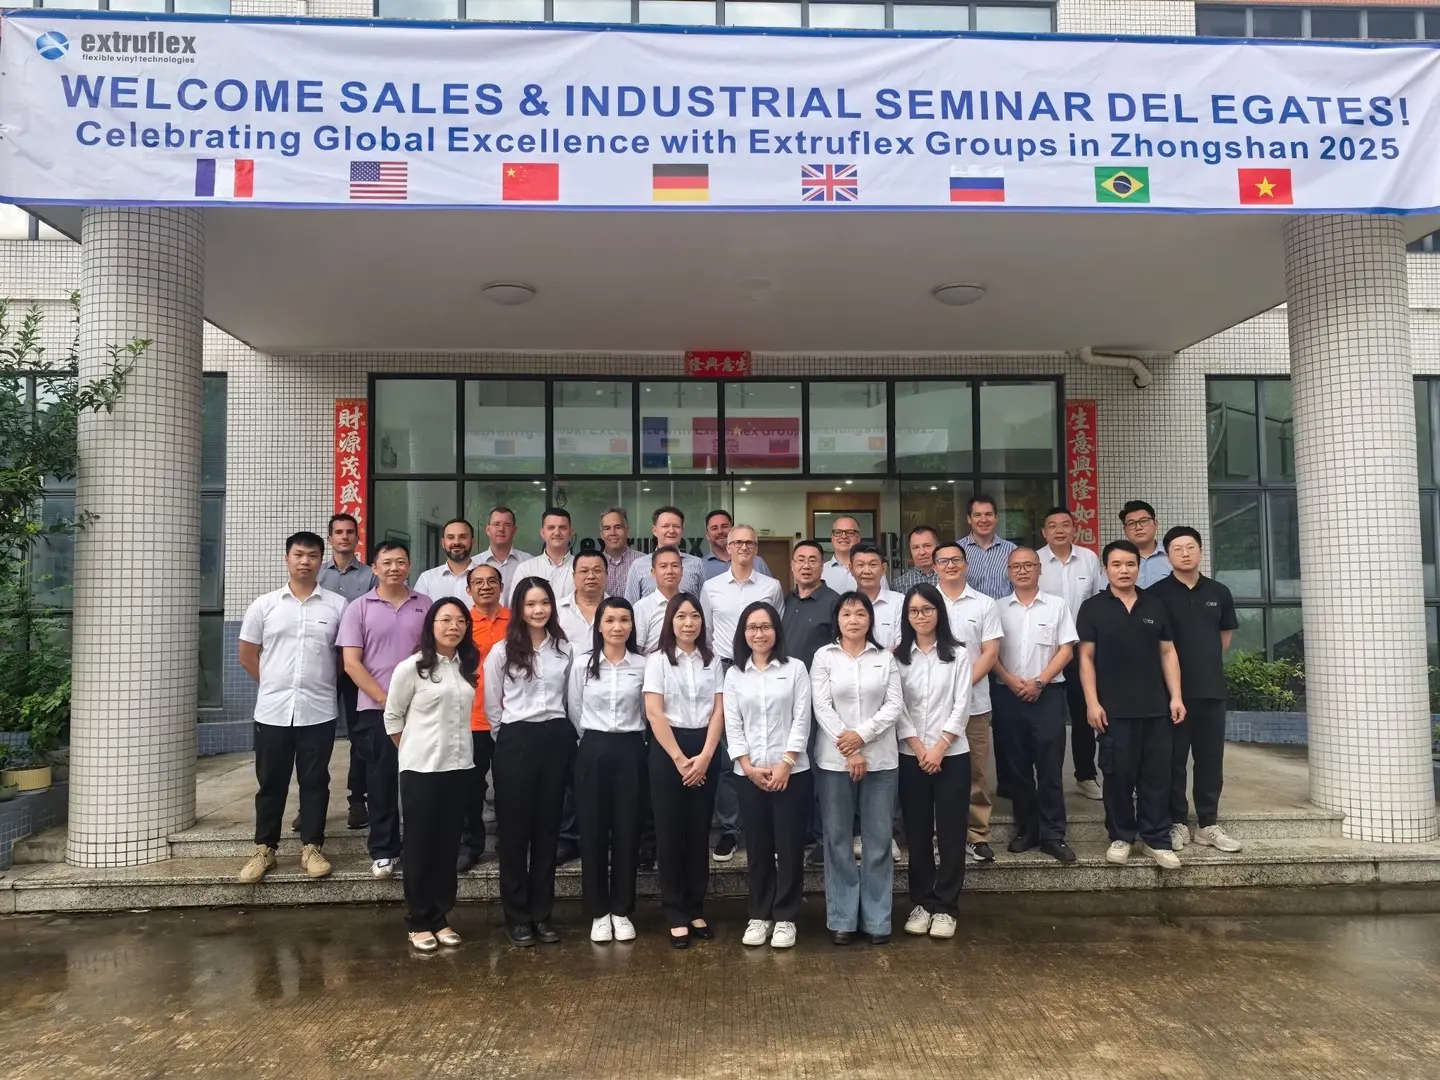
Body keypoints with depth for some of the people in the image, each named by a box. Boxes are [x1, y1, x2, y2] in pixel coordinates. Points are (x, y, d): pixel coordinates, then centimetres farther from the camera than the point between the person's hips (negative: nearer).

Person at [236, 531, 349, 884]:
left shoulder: (337, 605, 0)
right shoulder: (264, 605, 3)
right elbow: (247, 655, 9)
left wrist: (321, 682, 7)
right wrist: (275, 683, 7)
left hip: (319, 711, -1)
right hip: (272, 710, 1)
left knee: (314, 782, 7)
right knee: (270, 783, 10)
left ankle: (311, 848, 17)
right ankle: (264, 849, 21)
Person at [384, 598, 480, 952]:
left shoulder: (468, 668, 8)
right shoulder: (411, 668, -7)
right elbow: (392, 716, -1)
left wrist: (458, 750, 8)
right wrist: (412, 752, 2)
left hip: (460, 767, 5)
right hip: (421, 769, -4)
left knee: (448, 846, 10)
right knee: (420, 846, 3)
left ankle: (441, 918, 20)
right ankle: (419, 922, 15)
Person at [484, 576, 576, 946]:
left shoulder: (564, 649, 6)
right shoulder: (501, 651, -3)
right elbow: (491, 706, 2)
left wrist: (561, 731, 10)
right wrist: (508, 740, 4)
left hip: (556, 739, 3)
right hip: (515, 741, -3)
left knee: (547, 827, 8)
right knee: (514, 828, 3)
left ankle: (542, 914, 18)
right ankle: (516, 916, 13)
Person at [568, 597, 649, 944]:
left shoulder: (643, 665, 0)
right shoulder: (582, 663, -1)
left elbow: (648, 712, 8)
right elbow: (574, 711, 7)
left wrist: (630, 740, 10)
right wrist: (591, 742, 9)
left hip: (630, 752, 0)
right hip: (593, 752, 0)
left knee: (627, 831, 4)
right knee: (593, 831, 4)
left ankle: (622, 911, 17)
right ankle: (598, 912, 15)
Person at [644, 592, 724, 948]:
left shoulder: (712, 660, 7)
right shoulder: (658, 660, -2)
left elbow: (719, 710, 1)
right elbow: (654, 713, -9)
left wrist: (704, 756, -10)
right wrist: (679, 758, -13)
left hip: (706, 749, 3)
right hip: (667, 748, -3)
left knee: (699, 831, 8)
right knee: (670, 831, 2)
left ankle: (696, 909, 19)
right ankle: (676, 914, 11)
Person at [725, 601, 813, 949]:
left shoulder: (795, 668, 1)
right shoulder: (734, 674, 7)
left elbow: (802, 720, -4)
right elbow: (732, 726, 3)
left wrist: (785, 764, -12)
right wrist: (749, 766, -8)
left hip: (792, 771, -2)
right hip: (749, 773, 2)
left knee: (790, 846, 2)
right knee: (758, 846, 8)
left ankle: (785, 918, 13)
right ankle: (759, 915, 20)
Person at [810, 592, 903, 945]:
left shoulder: (885, 658, 7)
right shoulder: (824, 657, 2)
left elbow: (894, 706, -1)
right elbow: (821, 708, -5)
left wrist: (861, 735, -14)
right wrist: (849, 752, -12)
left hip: (881, 759, 1)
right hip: (834, 760, -1)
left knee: (878, 839, 4)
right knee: (838, 839, 4)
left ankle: (877, 919, 13)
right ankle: (842, 918, 13)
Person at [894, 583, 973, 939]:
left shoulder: (958, 655, 2)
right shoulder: (898, 657, 4)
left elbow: (961, 706, -4)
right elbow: (896, 708, -1)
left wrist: (939, 748, -12)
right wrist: (919, 749, -9)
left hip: (952, 755, -1)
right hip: (911, 757, 1)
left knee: (951, 833, 1)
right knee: (917, 833, 7)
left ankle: (946, 906, 11)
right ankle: (921, 902, 19)